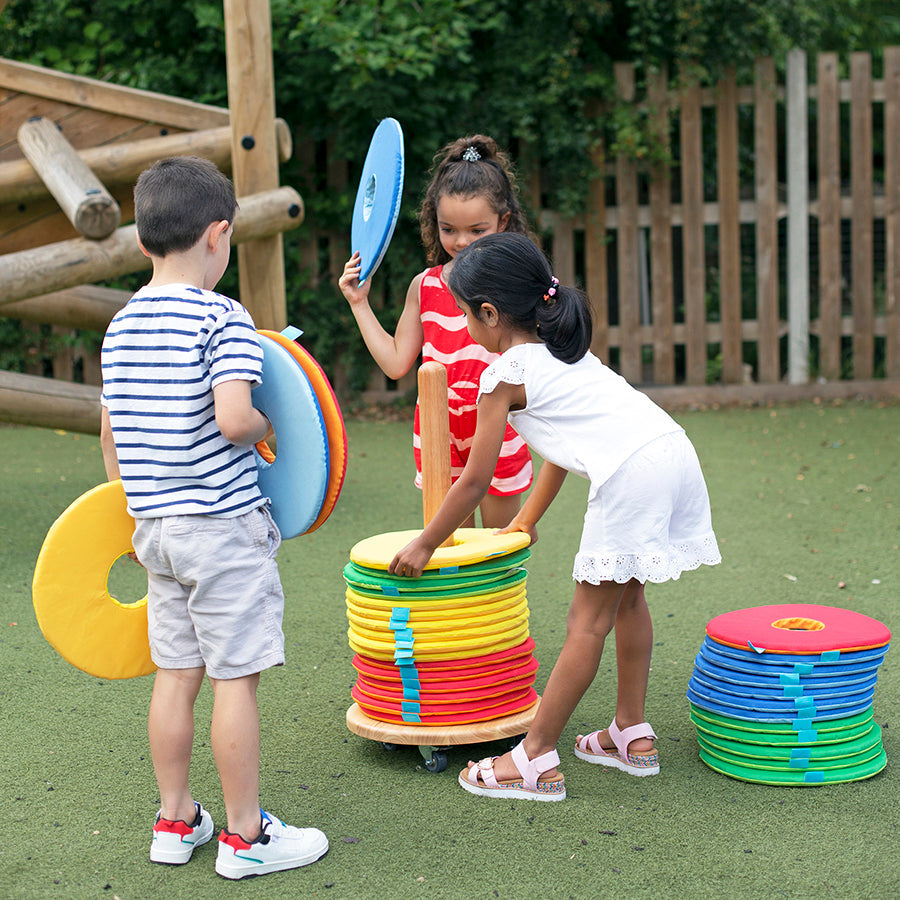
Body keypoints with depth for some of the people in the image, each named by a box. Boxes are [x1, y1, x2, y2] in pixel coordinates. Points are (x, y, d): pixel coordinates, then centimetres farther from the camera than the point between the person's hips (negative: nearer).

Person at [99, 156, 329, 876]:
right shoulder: (223, 318, -13)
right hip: (224, 522, -7)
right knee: (236, 676, 1)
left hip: (153, 523, 7)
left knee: (176, 674, 14)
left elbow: (110, 436, 15)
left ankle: (175, 822, 23)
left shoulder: (122, 325, 9)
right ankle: (244, 836, 9)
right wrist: (267, 429, -5)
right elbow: (231, 418, -27)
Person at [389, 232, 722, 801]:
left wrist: (424, 546, 17)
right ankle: (633, 736, 29)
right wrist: (528, 519, 45)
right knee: (626, 597, 21)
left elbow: (475, 482, 6)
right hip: (675, 453, 9)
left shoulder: (504, 375, 3)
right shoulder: (564, 352, 28)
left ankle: (536, 761, 5)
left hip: (631, 473, -9)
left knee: (588, 620, -3)